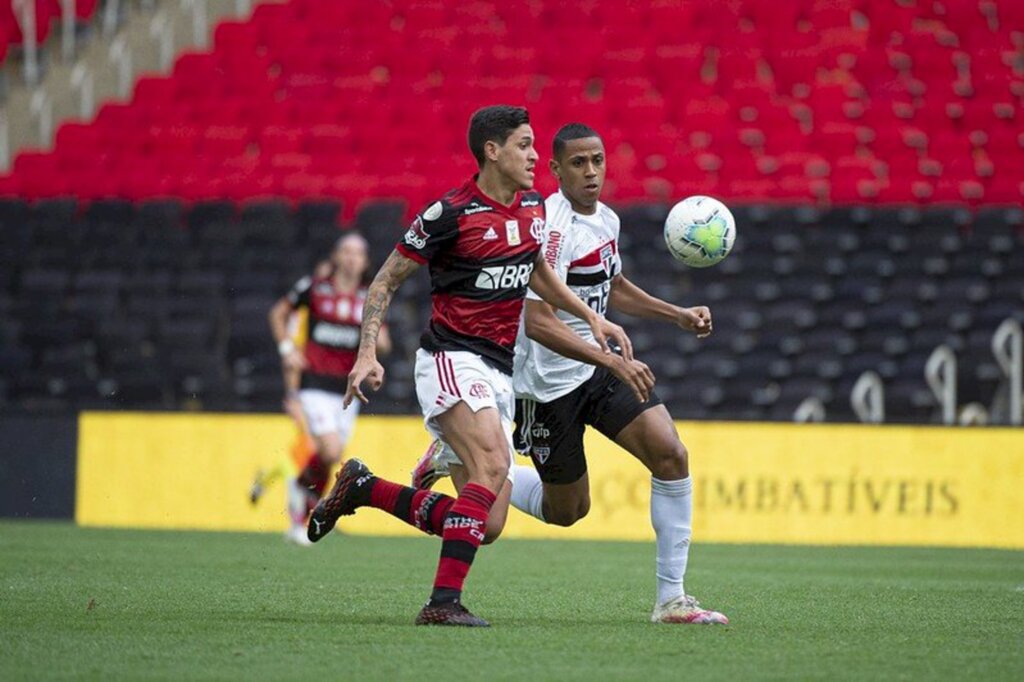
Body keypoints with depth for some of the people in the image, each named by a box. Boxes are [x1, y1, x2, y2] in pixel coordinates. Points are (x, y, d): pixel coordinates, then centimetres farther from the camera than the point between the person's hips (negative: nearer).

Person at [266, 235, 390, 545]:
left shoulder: (370, 299, 5)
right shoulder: (315, 287, -2)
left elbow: (384, 344, 11)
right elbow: (278, 313, 12)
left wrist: (378, 340, -12)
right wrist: (286, 348, 0)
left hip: (347, 385, 4)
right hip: (316, 381, -4)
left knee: (331, 457, 5)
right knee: (331, 452, -20)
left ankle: (300, 521, 23)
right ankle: (302, 485, 9)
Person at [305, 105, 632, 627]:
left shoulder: (533, 208, 10)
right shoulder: (451, 213, -11)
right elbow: (387, 280, -4)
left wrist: (592, 319, 22)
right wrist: (368, 353, -15)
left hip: (498, 375, 7)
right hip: (452, 360, -7)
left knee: (488, 525, 0)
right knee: (492, 466, -31)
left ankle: (362, 489, 18)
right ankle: (444, 600, -31)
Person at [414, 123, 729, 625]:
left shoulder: (606, 219, 4)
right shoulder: (553, 228, -23)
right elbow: (539, 323, -31)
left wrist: (679, 315, 13)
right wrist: (615, 363, -37)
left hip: (599, 367, 7)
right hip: (549, 381, -7)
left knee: (671, 455, -11)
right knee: (565, 512, 6)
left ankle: (670, 598, -5)